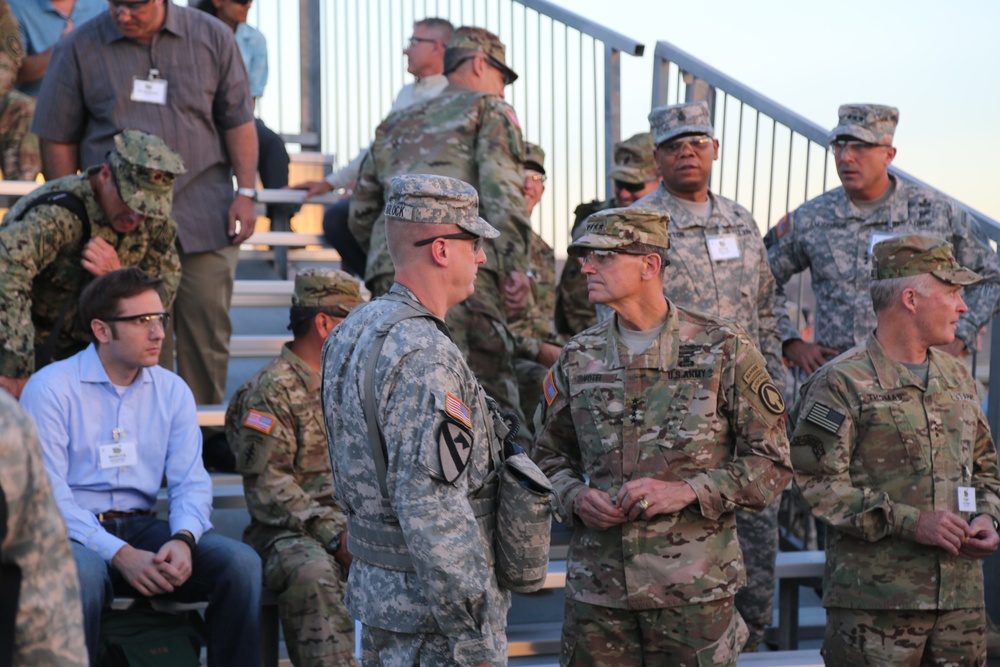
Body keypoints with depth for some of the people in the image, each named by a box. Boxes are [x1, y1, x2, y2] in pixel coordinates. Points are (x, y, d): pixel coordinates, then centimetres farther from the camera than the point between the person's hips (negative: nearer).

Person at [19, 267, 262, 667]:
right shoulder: (50, 389, -6)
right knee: (82, 572, -39)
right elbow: (48, 495, -12)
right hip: (74, 533, -4)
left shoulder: (173, 391, 9)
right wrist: (121, 555, -23)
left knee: (241, 561, -19)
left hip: (141, 527, 4)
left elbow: (191, 483, 5)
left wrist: (183, 540, -18)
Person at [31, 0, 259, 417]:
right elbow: (58, 138, 7)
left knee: (207, 341, 3)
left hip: (205, 221, 1)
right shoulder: (79, 49, 3)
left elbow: (237, 121, 10)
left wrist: (246, 193, 2)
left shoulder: (212, 38, 6)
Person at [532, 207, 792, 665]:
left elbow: (771, 464, -2)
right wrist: (576, 498, -5)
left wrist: (687, 491, -15)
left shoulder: (724, 350, -4)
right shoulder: (578, 359, 7)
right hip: (596, 589, 3)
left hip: (694, 591, -3)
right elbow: (549, 455, 17)